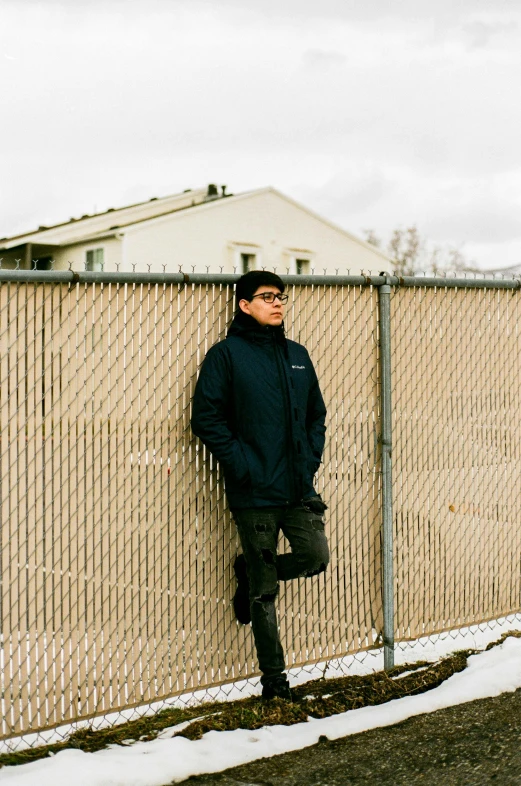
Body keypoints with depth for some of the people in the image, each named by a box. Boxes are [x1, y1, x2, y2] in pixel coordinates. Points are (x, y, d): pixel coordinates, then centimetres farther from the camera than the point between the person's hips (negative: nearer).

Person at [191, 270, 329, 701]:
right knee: (264, 591, 2)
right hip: (253, 492, -5)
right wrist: (242, 465, -14)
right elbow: (206, 418, -8)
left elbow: (317, 412, 19)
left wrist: (311, 457, 4)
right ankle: (274, 678, 15)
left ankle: (251, 573, 23)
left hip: (299, 487, 5)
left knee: (314, 556, -7)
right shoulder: (226, 354, -3)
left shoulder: (297, 355, 13)